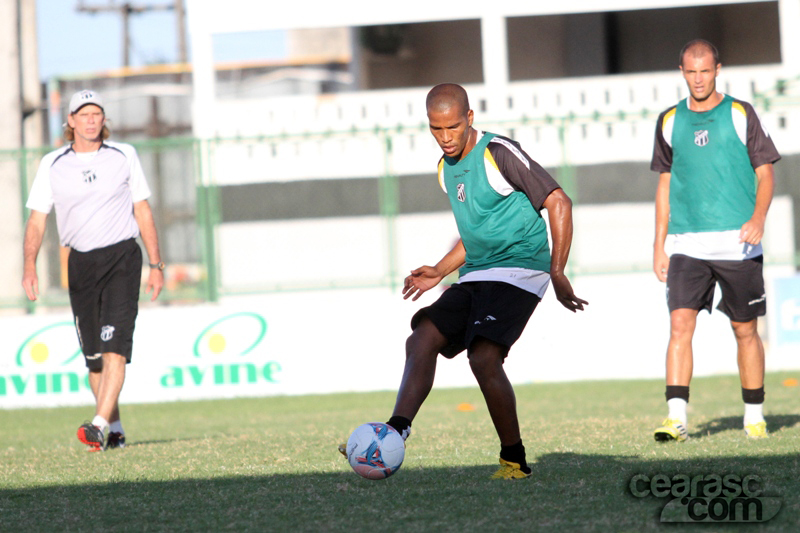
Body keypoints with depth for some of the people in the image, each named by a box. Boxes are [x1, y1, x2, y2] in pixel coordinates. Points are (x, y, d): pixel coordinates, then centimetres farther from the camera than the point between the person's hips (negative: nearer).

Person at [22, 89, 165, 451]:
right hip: (81, 262, 2)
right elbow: (37, 219, 5)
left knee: (114, 348, -17)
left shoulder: (124, 156, 4)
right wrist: (29, 266, -9)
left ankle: (100, 425, -25)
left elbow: (142, 211, 8)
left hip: (122, 258, -2)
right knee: (93, 355, 5)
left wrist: (156, 265, 4)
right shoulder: (52, 165, 5)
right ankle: (115, 430, 16)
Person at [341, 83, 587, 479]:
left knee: (484, 357, -23)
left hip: (518, 271, -8)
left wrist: (557, 273, -16)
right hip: (474, 278, 8)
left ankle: (514, 460, -11)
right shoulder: (446, 169, 14)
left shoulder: (499, 153, -11)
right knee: (422, 339, -8)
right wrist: (438, 273, 15)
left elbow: (558, 203, -12)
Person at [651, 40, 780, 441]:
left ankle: (754, 416, 17)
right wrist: (658, 245, 12)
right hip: (688, 246, 2)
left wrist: (758, 217, -16)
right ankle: (676, 417, -18)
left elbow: (765, 172, 2)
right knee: (680, 324, -13)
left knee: (745, 330, 5)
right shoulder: (669, 122, 10)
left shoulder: (741, 114, 2)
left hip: (738, 244, -2)